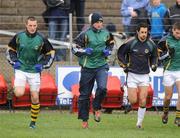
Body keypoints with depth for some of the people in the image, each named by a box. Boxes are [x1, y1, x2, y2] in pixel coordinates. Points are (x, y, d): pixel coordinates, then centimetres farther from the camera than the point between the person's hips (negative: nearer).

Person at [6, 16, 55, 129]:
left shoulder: (41, 39, -4)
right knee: (19, 94, -21)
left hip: (34, 71, 0)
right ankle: (17, 87, 15)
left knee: (35, 98, 0)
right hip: (21, 69, 0)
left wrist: (43, 65, -3)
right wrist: (14, 61, 0)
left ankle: (33, 122, 16)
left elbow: (51, 53, 8)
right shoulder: (19, 37, -2)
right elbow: (10, 49, 14)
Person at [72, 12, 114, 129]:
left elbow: (111, 44, 24)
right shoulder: (85, 34, -7)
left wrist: (108, 51, 4)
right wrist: (85, 51, -18)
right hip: (88, 67, -2)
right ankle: (84, 120, 17)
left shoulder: (106, 34, 5)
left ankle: (97, 108, 5)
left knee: (102, 88, -23)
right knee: (85, 94, 4)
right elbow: (75, 48, -3)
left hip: (102, 65, 2)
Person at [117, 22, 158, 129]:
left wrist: (154, 65, -1)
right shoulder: (130, 43, -10)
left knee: (143, 101, -6)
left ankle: (140, 122, 9)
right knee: (133, 101, -7)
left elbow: (154, 56, 17)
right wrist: (124, 65, -5)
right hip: (132, 74, -2)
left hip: (145, 75, 2)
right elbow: (120, 54, 4)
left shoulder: (151, 44, -2)